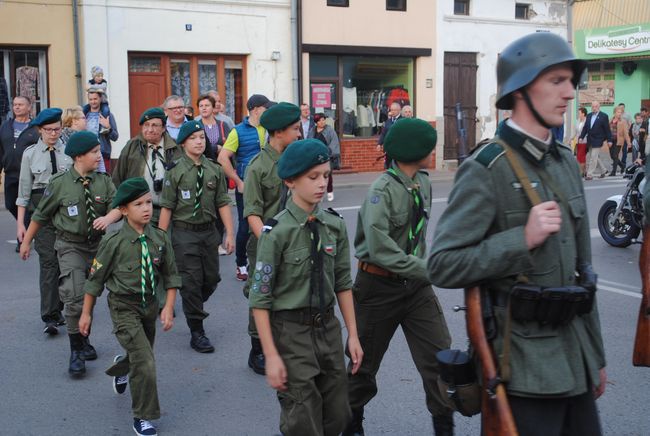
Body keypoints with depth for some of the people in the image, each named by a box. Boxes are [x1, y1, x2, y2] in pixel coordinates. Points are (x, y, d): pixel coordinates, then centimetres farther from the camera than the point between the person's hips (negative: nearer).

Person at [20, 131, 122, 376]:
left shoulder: (103, 181, -3)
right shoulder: (60, 183, -10)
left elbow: (118, 206, -12)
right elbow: (41, 215, 1)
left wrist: (109, 217, -34)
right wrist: (27, 241, 9)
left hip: (97, 244, 4)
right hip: (70, 246, -4)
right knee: (75, 298, -15)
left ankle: (84, 340, 37)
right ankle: (76, 351, 0)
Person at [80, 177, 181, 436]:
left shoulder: (160, 238, -6)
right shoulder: (114, 242, -16)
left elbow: (170, 276, 3)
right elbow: (96, 279, -5)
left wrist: (168, 307, -6)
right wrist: (86, 313, 0)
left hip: (150, 305, 5)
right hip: (124, 307, -5)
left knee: (141, 355, 21)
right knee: (145, 362, -14)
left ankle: (120, 368, 58)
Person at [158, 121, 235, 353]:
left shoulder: (214, 170, 3)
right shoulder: (175, 171, -6)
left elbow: (223, 203, 4)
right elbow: (167, 207, -5)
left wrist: (229, 233, 0)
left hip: (209, 231, 4)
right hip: (184, 232, -4)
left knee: (211, 279, 12)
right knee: (191, 282, -1)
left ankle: (193, 308, 41)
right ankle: (196, 332, 10)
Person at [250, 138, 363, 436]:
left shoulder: (335, 225, 0)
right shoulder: (277, 231, -15)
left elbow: (342, 283, 9)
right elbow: (260, 298, -13)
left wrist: (353, 334, 8)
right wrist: (271, 355, -13)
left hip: (328, 326, 5)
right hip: (291, 331, -5)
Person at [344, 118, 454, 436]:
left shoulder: (423, 183, 2)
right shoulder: (382, 189, -21)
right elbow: (380, 249, -29)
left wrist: (423, 264, 11)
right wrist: (428, 269, -28)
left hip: (415, 284, 6)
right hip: (379, 286, -5)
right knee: (365, 361, 12)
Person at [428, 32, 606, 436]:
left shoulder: (567, 162, 10)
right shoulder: (486, 169, -14)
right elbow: (443, 266, -17)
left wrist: (596, 354, 17)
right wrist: (522, 239, -25)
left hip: (574, 356, 7)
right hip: (524, 364, -7)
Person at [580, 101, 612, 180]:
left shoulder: (604, 116, -5)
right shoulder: (589, 116, 10)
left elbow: (607, 129, -5)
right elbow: (585, 127, 11)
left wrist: (609, 140, -7)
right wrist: (581, 137, 1)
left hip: (598, 141, -6)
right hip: (590, 140, 6)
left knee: (593, 157, -8)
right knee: (596, 157, 15)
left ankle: (590, 174, -6)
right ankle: (603, 170, 32)